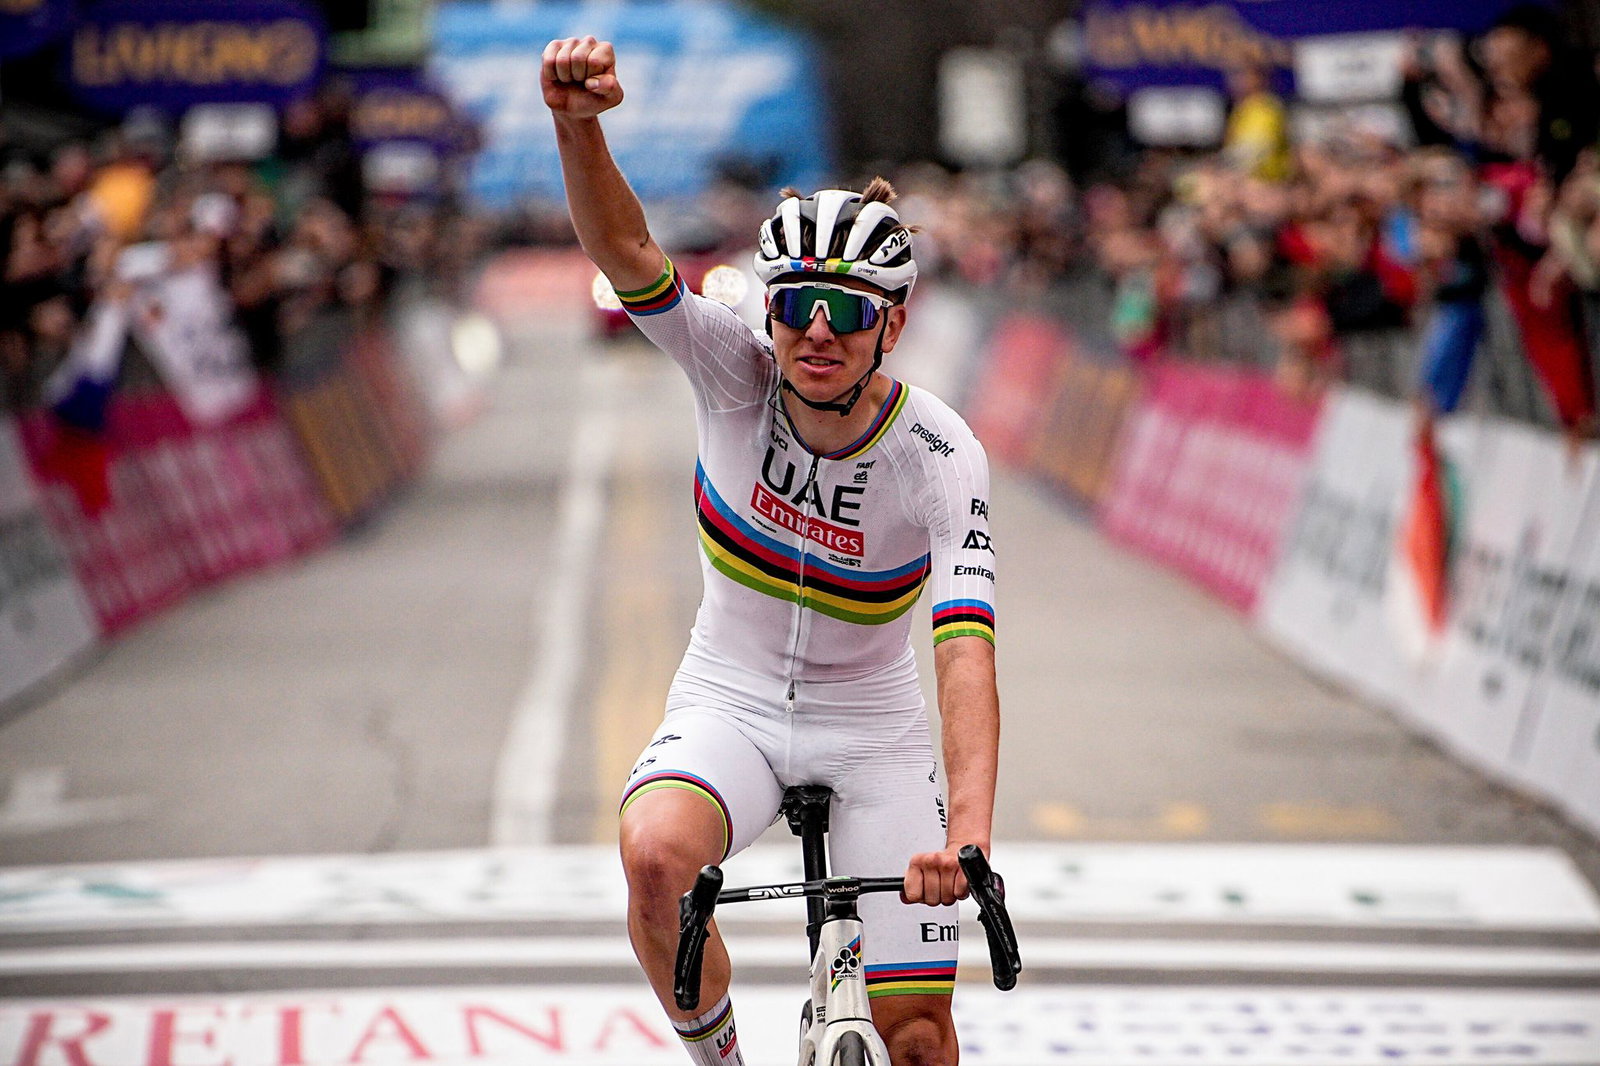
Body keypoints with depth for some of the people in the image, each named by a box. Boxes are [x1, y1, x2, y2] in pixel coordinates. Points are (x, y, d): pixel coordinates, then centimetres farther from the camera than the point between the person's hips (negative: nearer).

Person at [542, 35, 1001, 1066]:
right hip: (730, 703, 1)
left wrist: (969, 834, -49)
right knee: (654, 854, -33)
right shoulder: (738, 374, -18)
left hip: (872, 726, 0)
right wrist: (579, 125, -55)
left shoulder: (943, 459, -22)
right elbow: (625, 252, -34)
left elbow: (967, 651, -33)